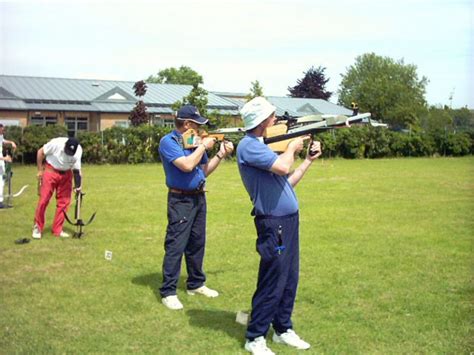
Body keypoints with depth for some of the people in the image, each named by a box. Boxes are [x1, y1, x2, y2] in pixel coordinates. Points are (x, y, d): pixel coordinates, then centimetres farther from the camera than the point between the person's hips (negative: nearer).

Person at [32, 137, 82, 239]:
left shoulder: (78, 150, -17)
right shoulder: (56, 143, -26)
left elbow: (76, 170, -9)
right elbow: (40, 152, -12)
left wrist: (78, 186, -17)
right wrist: (40, 170, -10)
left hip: (66, 174, 3)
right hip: (50, 170, -3)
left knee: (64, 201, 1)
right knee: (44, 199, -6)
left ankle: (57, 230, 12)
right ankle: (37, 227, 7)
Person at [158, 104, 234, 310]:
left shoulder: (194, 141, 10)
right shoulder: (168, 142, -12)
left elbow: (204, 171, 13)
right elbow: (187, 165, -25)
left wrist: (221, 155, 2)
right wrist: (203, 146, -15)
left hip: (199, 197, 8)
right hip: (180, 200, -8)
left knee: (197, 243, 14)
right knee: (176, 245, -7)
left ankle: (196, 284, 26)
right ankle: (168, 292, -3)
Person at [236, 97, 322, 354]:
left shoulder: (260, 145, 16)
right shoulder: (249, 145, -14)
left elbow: (287, 182, 20)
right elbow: (282, 167, -26)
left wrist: (309, 160, 16)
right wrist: (292, 147, -7)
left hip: (289, 220, 9)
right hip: (274, 224, -9)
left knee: (289, 280, 15)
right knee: (272, 283, -2)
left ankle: (283, 329, 27)